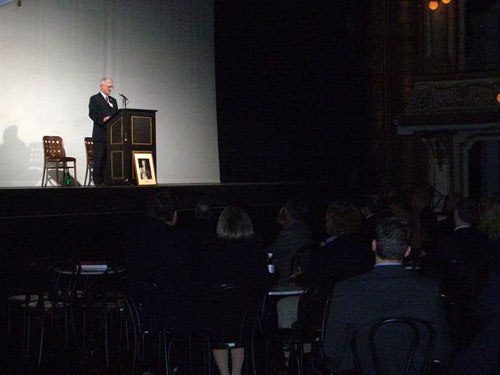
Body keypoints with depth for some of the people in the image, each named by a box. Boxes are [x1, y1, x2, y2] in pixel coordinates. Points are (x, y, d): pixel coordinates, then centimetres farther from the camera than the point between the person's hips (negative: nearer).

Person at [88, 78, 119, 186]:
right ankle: (98, 181, -4)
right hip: (100, 134, -6)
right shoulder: (95, 99, 2)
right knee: (99, 160, -6)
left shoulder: (113, 100, 23)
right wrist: (103, 119, -23)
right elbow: (92, 114, -9)